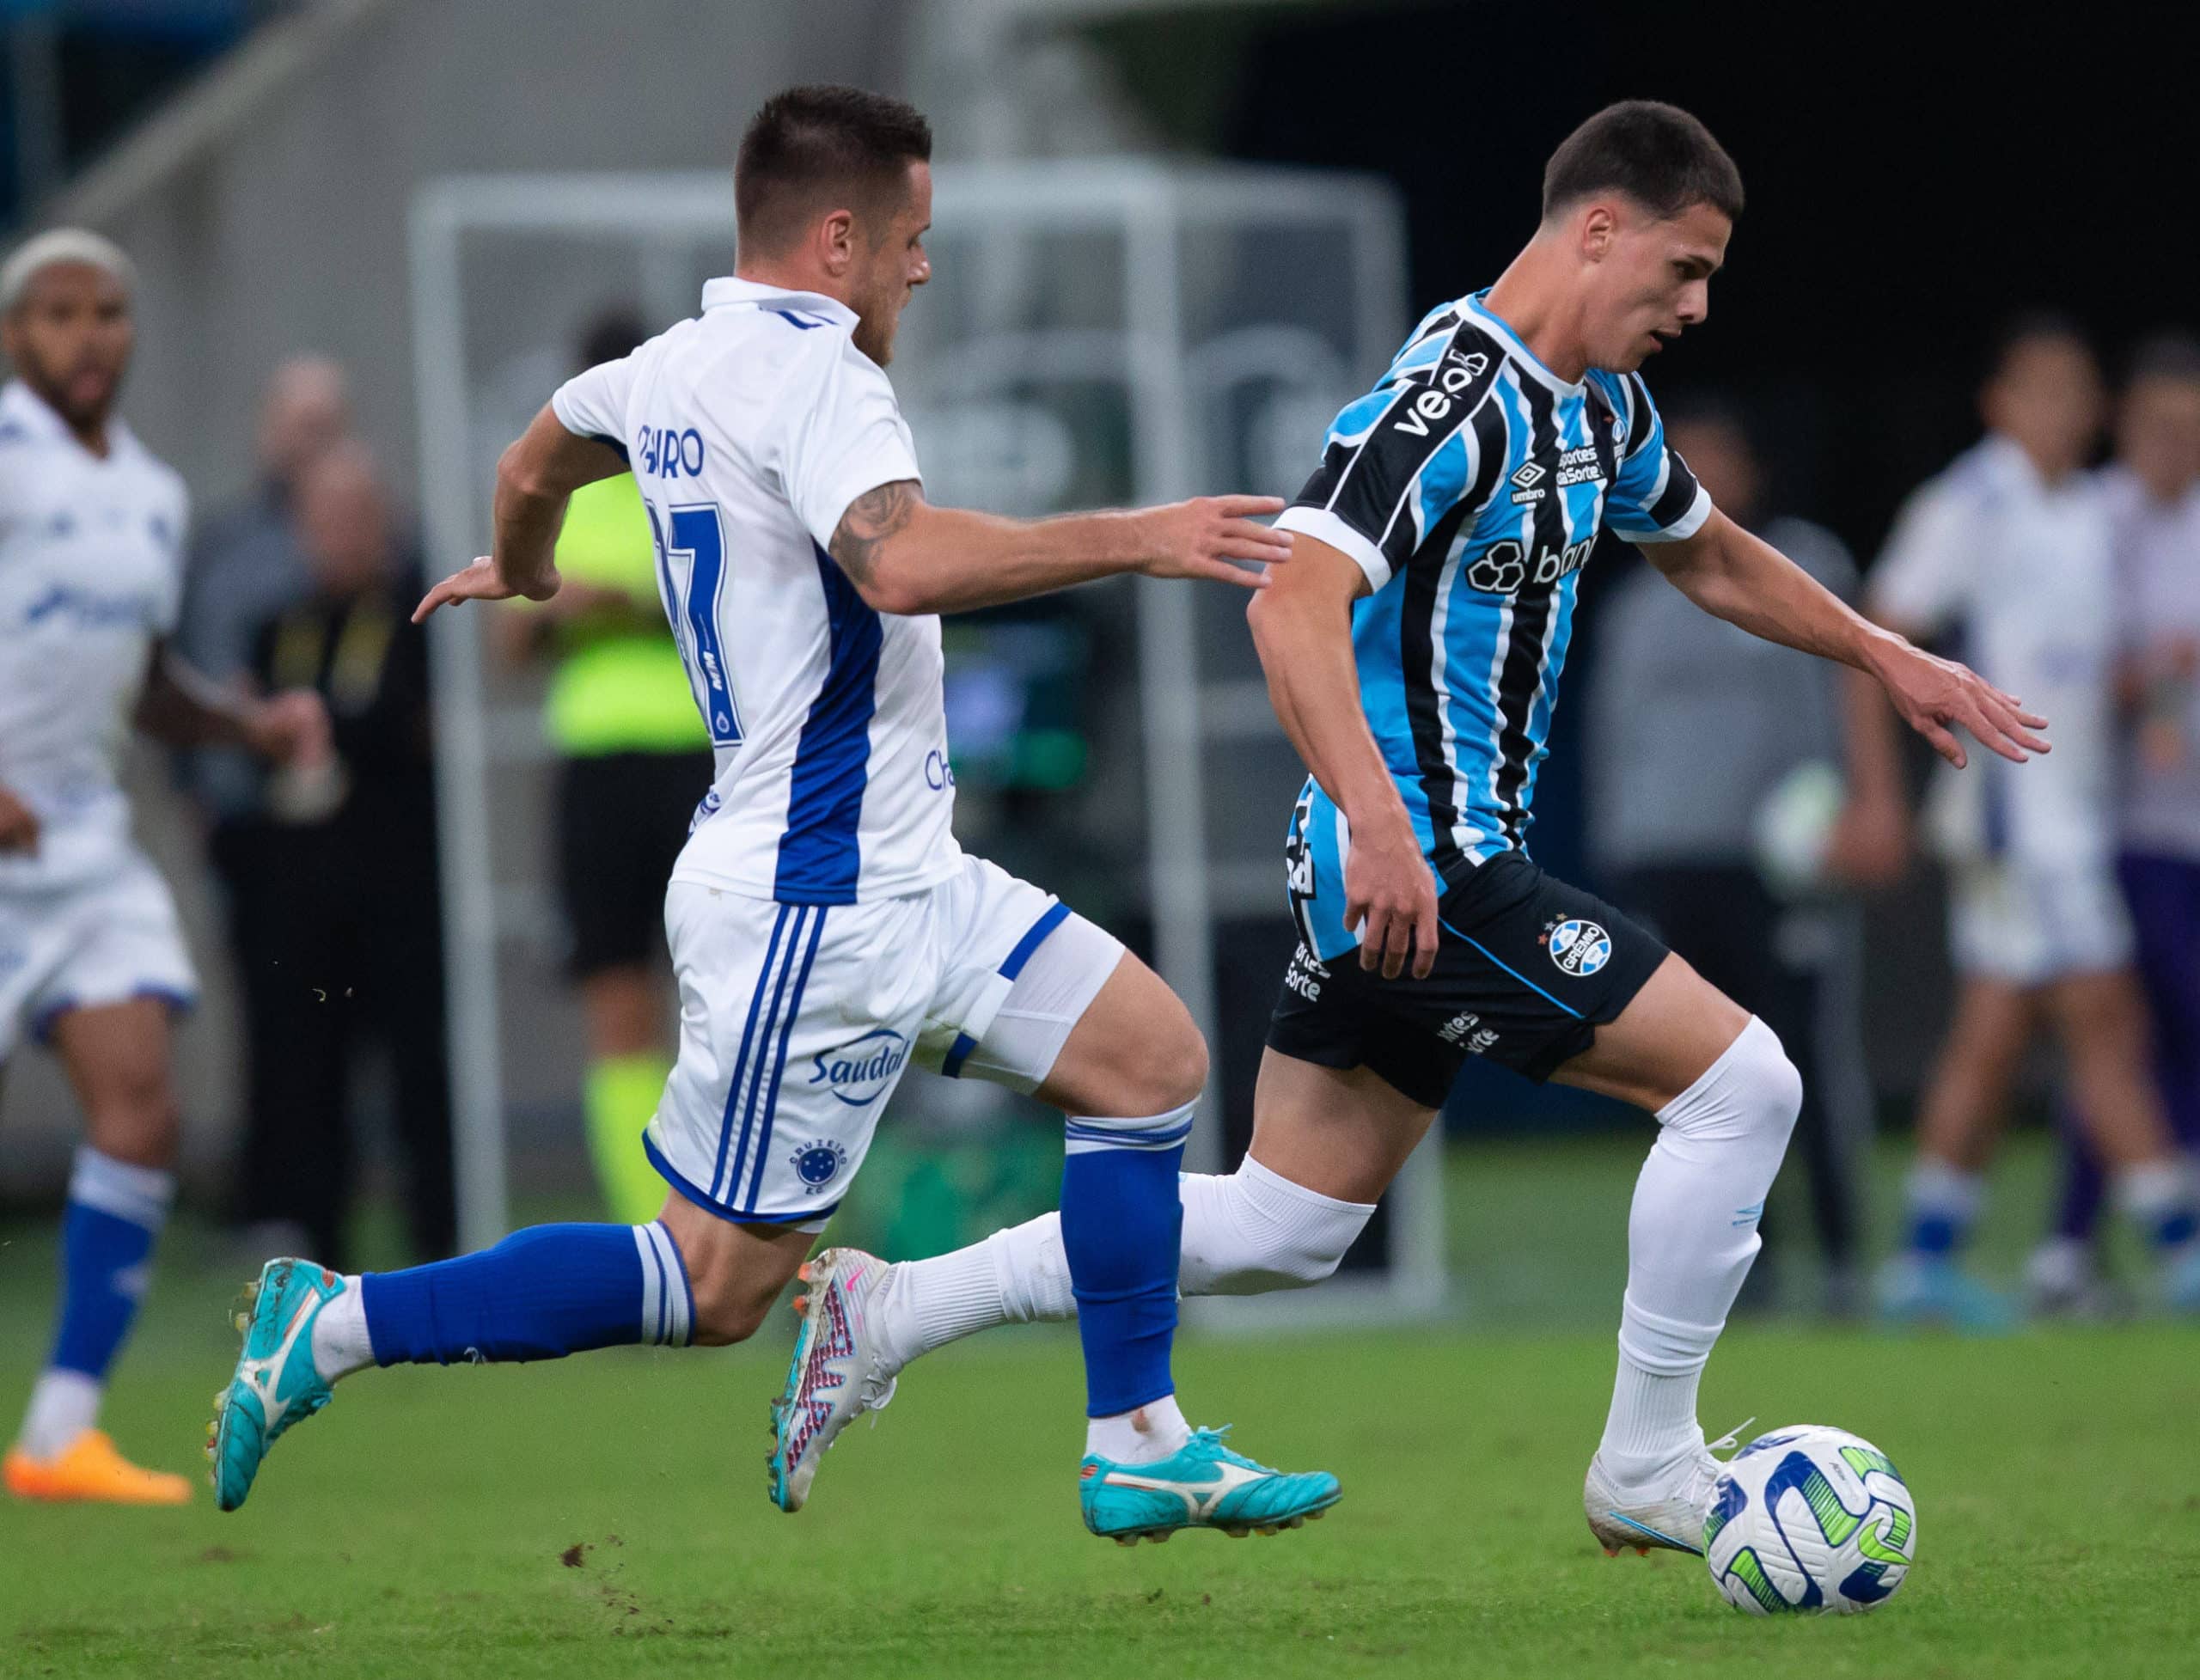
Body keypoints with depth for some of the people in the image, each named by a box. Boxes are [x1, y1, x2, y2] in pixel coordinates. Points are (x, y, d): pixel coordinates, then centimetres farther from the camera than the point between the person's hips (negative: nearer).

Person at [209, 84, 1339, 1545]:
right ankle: (336, 1328, 1)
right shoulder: (808, 371, -18)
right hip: (814, 908, -10)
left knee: (1151, 1056, 9)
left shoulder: (673, 369, 11)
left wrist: (522, 574, 54)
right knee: (717, 1288, -5)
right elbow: (902, 560, -36)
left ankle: (1140, 1452, 13)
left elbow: (533, 465, 32)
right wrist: (1130, 538, -31)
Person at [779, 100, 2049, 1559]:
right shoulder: (1455, 398, -19)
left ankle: (884, 1314, 17)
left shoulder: (1600, 403, 13)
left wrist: (1885, 656, 32)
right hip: (1421, 874, -10)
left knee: (1279, 1230, 12)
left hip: (1436, 868, 10)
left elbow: (1709, 555, 33)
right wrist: (1381, 824, -41)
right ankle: (1647, 1469, 2)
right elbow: (1294, 602, -31)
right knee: (1740, 1081, -9)